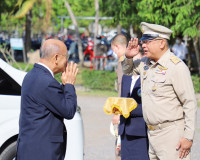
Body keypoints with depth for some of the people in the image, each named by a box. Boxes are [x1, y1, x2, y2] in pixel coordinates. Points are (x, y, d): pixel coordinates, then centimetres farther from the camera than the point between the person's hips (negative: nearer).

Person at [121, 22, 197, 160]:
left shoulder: (177, 66, -13)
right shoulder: (145, 63, 10)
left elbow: (190, 104, -14)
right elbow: (127, 71, 31)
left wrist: (188, 137, -17)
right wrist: (128, 57, 7)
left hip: (172, 134, -8)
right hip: (152, 133, 8)